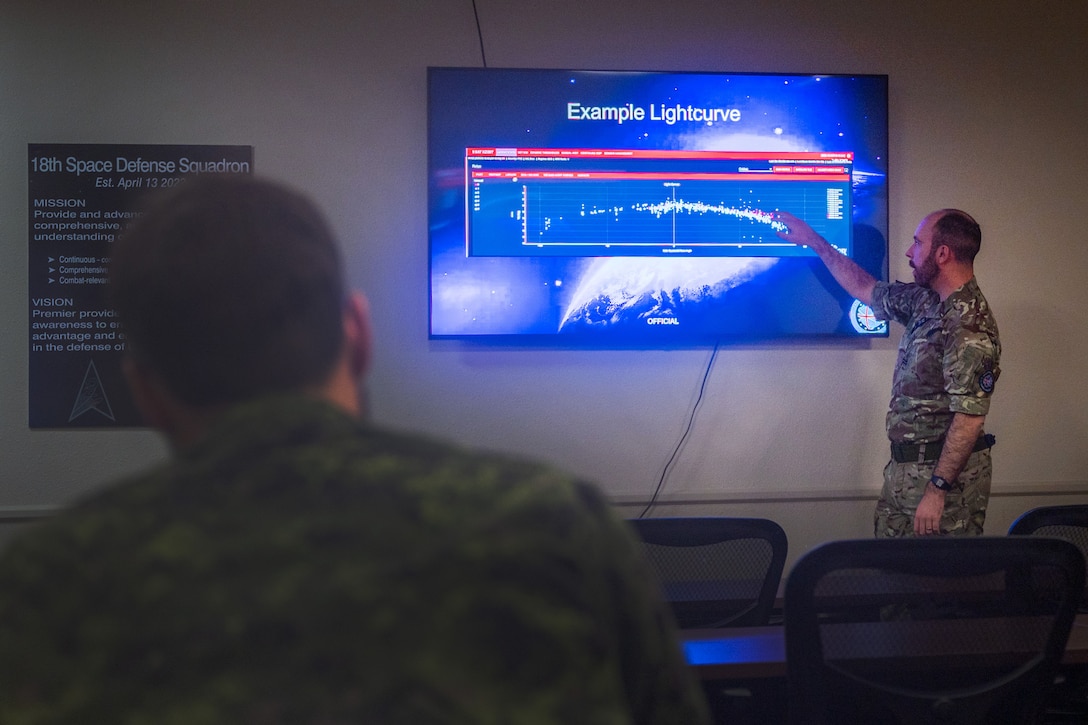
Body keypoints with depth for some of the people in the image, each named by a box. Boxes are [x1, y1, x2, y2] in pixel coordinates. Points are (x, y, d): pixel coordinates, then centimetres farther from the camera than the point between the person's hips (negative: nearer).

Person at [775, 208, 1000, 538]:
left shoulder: (969, 326, -21)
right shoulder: (925, 300, 8)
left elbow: (969, 418, -25)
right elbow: (867, 289, 25)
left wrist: (937, 489, -25)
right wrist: (813, 240, 25)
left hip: (946, 472, -9)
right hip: (905, 468, 9)